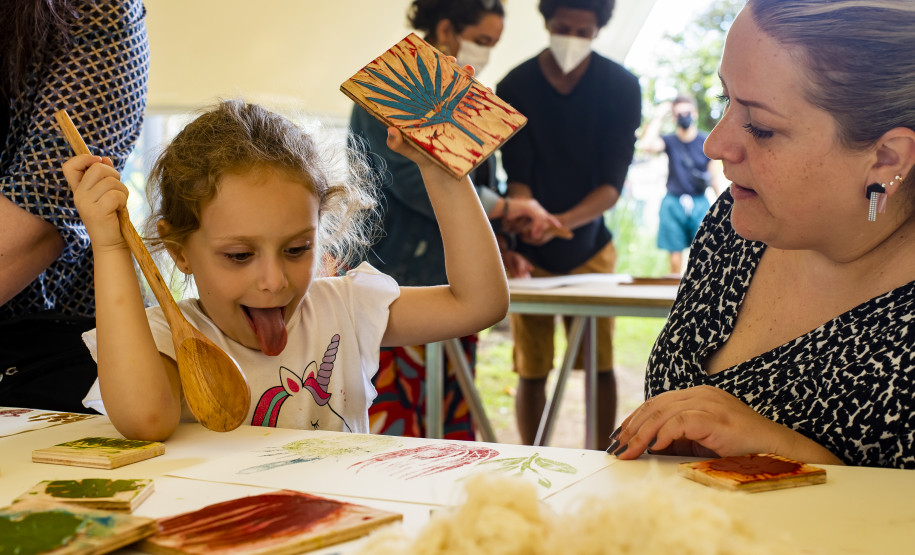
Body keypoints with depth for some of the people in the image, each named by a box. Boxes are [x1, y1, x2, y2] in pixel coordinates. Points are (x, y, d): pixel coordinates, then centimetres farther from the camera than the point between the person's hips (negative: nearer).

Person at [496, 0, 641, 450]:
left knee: (600, 364, -1)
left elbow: (612, 182, -14)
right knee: (531, 369, 0)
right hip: (530, 251, 0)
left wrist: (563, 220, -31)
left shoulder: (621, 87, -7)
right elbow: (517, 176, -12)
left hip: (589, 245, 1)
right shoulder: (515, 87, -7)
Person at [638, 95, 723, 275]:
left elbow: (715, 175, 7)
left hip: (700, 204, 0)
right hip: (673, 203, 1)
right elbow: (646, 144, -17)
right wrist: (659, 116, -9)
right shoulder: (669, 141, 4)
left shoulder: (706, 141, 4)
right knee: (675, 258, 1)